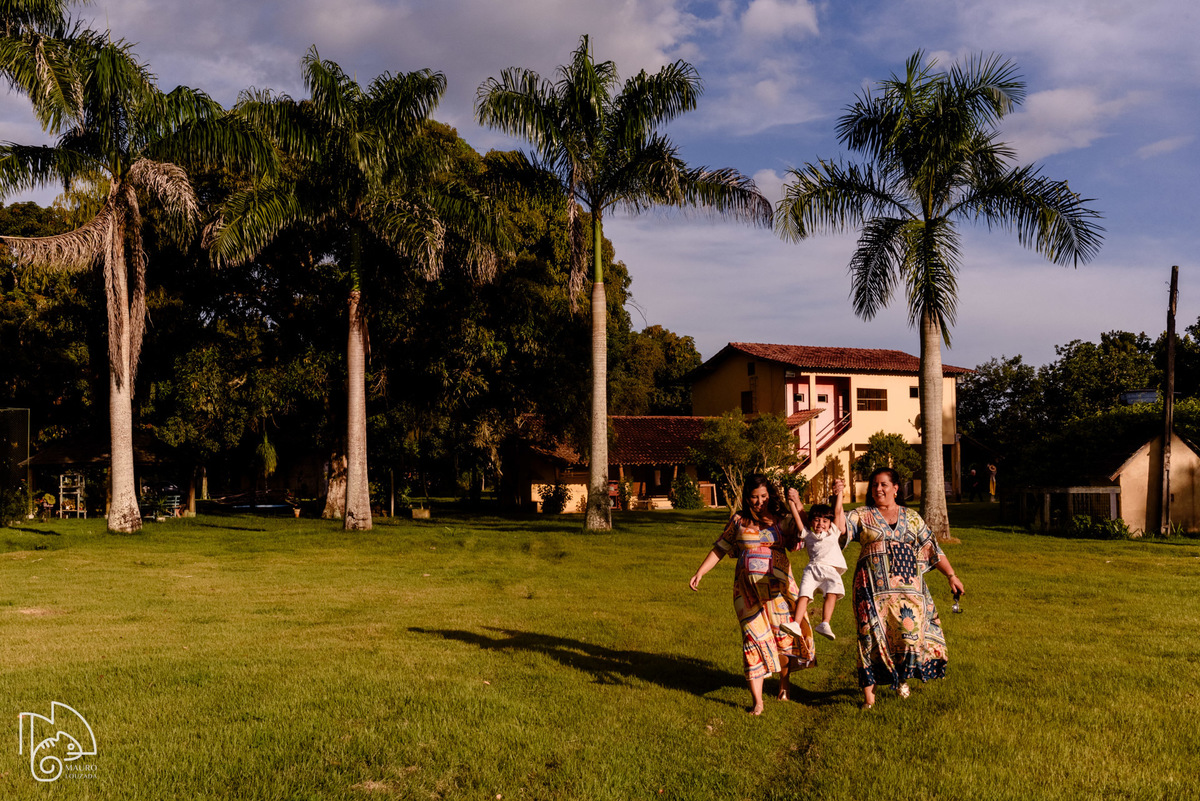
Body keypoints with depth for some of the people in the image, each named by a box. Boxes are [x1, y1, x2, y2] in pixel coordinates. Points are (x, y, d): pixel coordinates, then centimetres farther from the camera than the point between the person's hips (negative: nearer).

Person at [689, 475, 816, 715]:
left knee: (783, 635, 8)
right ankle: (757, 701, -1)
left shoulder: (782, 521, 5)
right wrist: (699, 573, 6)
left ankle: (784, 682, 35)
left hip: (778, 587, 1)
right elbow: (719, 549, 12)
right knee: (754, 638, -5)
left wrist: (796, 506, -17)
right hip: (749, 590, 0)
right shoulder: (738, 521, 7)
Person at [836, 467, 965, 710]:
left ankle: (902, 676, 24)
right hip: (874, 585, -2)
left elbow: (932, 549, 14)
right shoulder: (862, 515, 9)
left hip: (907, 583, 2)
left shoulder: (911, 517, 14)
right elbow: (839, 526, -7)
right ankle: (868, 691, -2)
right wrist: (839, 498, -12)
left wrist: (951, 575, 11)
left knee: (910, 629, -3)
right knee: (872, 633, -6)